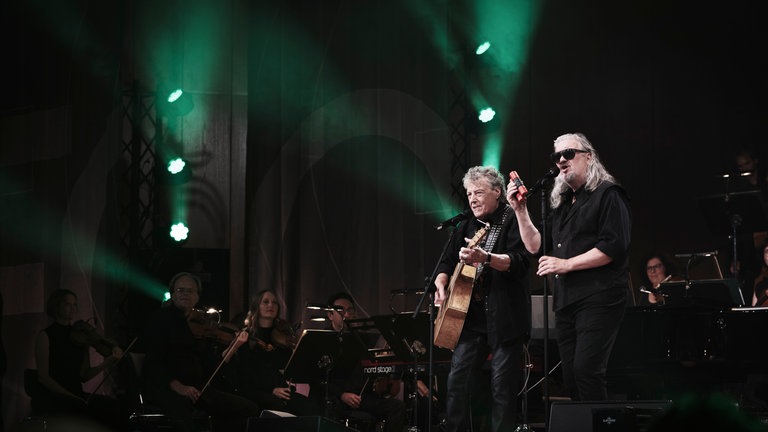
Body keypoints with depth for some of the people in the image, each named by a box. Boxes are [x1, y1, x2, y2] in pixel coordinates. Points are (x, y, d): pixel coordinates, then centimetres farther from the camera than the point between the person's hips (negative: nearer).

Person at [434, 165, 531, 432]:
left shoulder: (513, 221, -3)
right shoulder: (467, 227, 17)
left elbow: (521, 261, -18)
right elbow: (447, 262, 24)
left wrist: (485, 257, -33)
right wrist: (441, 285, 3)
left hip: (505, 318, -6)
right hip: (470, 316, 6)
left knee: (503, 385, -5)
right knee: (457, 380, 0)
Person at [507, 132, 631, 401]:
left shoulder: (607, 195, -2)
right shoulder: (561, 204, 22)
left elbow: (613, 246, -13)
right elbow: (536, 246, 20)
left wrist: (567, 264, -14)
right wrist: (520, 210, 9)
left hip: (598, 299, -8)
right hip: (565, 303, 8)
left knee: (586, 370, -19)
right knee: (571, 378, 6)